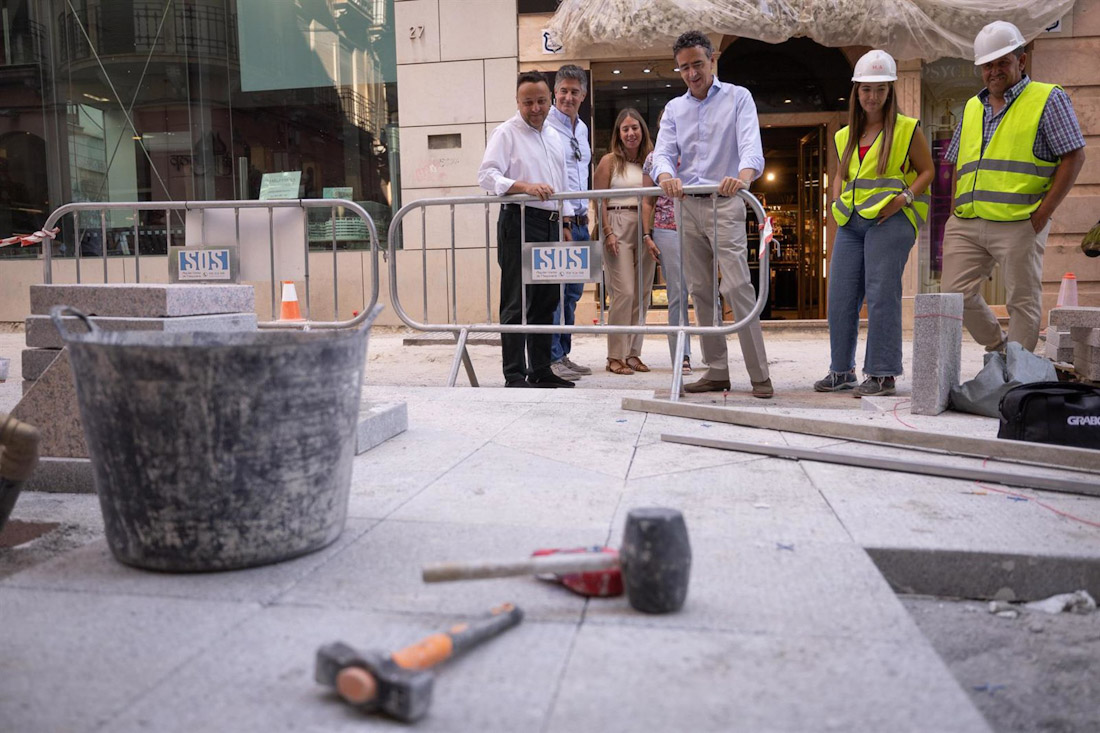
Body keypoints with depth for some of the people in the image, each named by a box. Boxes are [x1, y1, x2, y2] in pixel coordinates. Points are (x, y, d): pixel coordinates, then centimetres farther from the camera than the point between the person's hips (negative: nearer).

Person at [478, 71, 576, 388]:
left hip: (550, 224, 7)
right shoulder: (506, 133, -2)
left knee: (546, 301, 10)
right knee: (517, 302, -7)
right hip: (519, 222, -7)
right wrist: (525, 187, -27)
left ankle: (540, 371, 17)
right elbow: (487, 175, -14)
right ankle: (514, 374, -4)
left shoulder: (554, 136, 20)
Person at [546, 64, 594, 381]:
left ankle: (564, 354, 20)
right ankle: (552, 358, -4)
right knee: (553, 290, -9)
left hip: (579, 221, 8)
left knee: (572, 292, 12)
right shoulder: (545, 125, -7)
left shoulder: (582, 128, 18)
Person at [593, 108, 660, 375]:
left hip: (646, 230, 5)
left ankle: (633, 353, 14)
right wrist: (608, 233, -12)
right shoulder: (609, 161, 3)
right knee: (624, 293, -11)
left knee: (642, 294, 5)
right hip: (618, 227, -5)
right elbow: (600, 201, -1)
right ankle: (615, 356, -4)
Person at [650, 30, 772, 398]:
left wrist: (743, 176, -37)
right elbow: (663, 152, 0)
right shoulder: (674, 108, 13)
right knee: (701, 291, 5)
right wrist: (666, 177, -25)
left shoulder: (737, 97, 2)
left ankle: (759, 375, -9)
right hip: (687, 205, 5)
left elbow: (751, 146, -14)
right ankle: (716, 371, 12)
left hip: (725, 204, -4)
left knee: (737, 288, -13)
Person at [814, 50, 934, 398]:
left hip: (890, 219, -5)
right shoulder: (845, 136, 17)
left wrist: (905, 197, -11)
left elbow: (927, 170, 5)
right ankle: (842, 370, 14)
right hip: (851, 222, 6)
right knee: (840, 296, 3)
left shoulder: (907, 129, 3)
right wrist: (837, 205, 10)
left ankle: (882, 374, -6)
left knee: (881, 294, -11)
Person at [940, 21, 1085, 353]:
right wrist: (957, 210, 10)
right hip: (966, 224, 5)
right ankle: (998, 348, 23)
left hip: (1019, 224, -5)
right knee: (955, 294, 1)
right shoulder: (972, 107, 20)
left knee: (1022, 301, 0)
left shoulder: (1047, 98, 3)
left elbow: (1074, 157, -3)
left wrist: (1043, 213, -11)